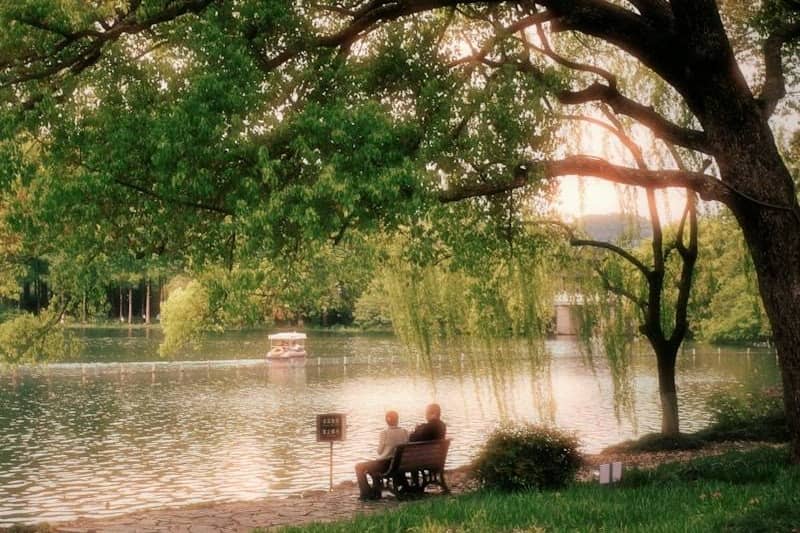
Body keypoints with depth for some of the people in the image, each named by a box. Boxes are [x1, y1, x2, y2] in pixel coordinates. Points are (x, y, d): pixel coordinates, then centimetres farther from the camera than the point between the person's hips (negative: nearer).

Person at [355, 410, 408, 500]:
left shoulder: (384, 433, -17)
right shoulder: (405, 432, -1)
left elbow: (379, 451, -8)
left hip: (385, 463, -7)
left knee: (359, 467, 8)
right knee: (372, 465, 33)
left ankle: (366, 493, 8)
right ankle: (376, 492, 36)